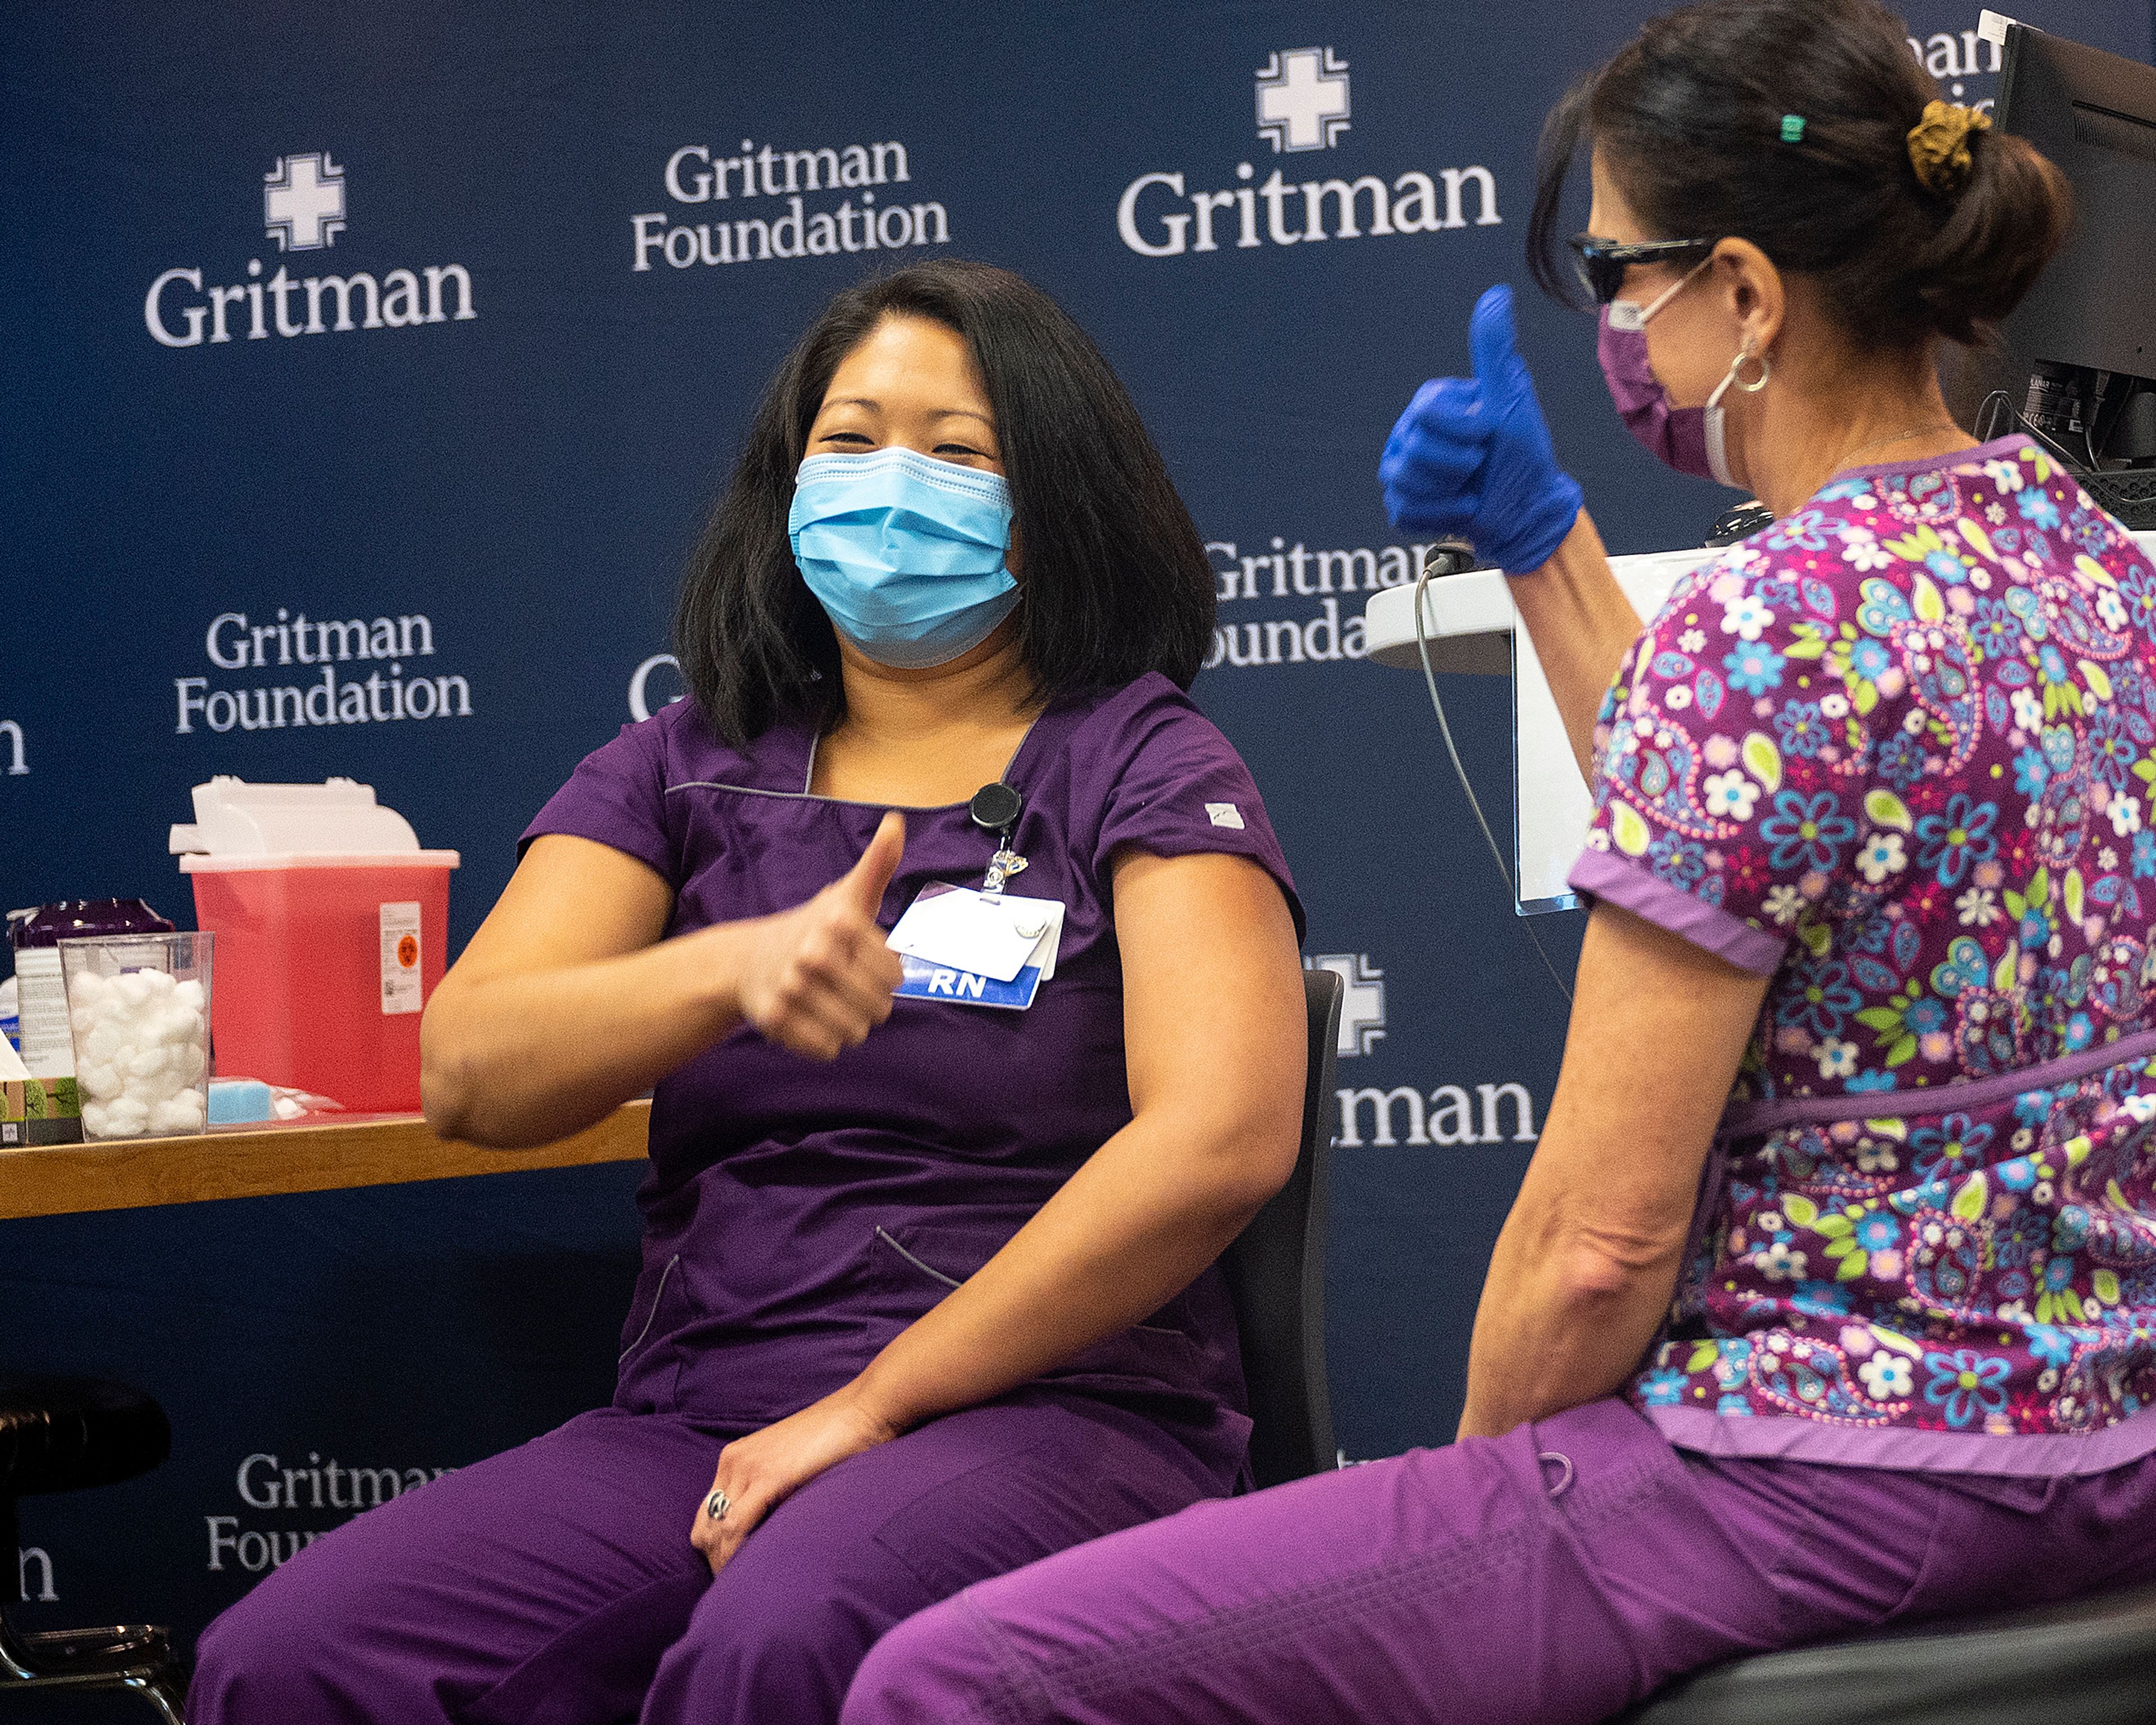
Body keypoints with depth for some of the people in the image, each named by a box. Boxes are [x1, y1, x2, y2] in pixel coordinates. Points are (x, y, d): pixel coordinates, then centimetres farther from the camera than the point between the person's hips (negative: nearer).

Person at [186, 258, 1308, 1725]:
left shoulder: (1138, 764, 5)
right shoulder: (684, 771, 17)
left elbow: (1223, 1134, -12)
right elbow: (470, 1076, 1)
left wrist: (875, 1404, -13)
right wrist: (735, 971, -19)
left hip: (1053, 1416, -4)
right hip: (697, 1425, 4)